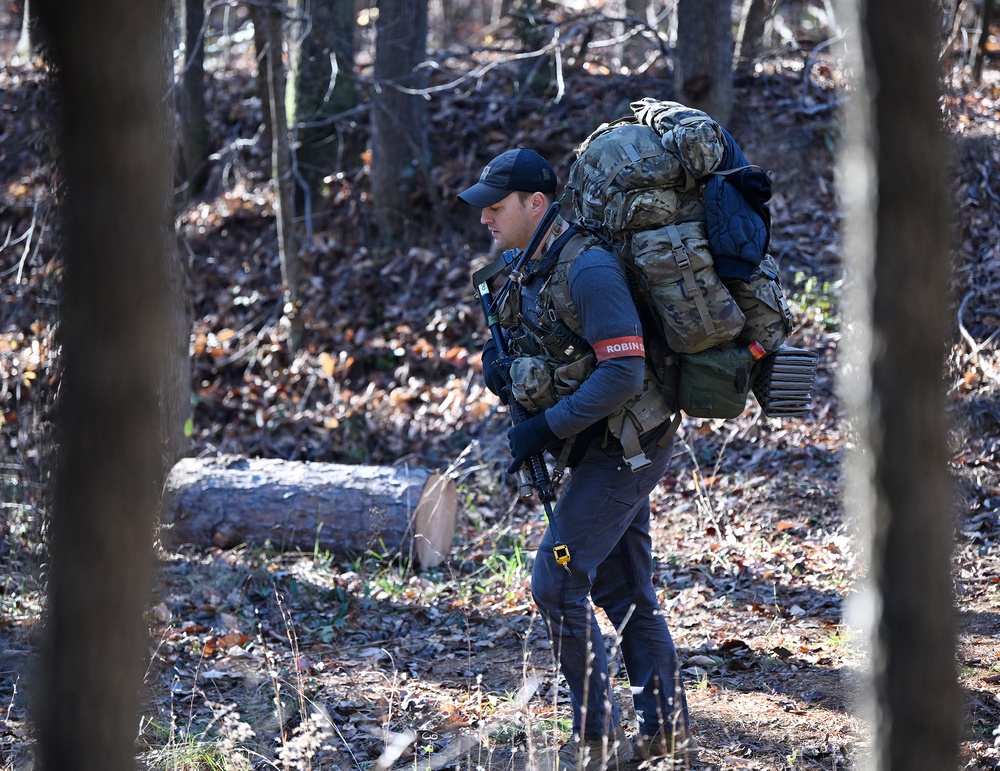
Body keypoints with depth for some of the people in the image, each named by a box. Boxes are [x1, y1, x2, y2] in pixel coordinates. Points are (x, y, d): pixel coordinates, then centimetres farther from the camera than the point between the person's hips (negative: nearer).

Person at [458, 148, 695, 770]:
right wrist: (498, 364, 0)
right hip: (615, 453, 10)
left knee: (557, 582, -9)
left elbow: (623, 372, -26)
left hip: (625, 449, -10)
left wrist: (545, 428, -22)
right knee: (625, 590, 14)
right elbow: (533, 350, 23)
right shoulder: (530, 269, 8)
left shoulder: (587, 268, -22)